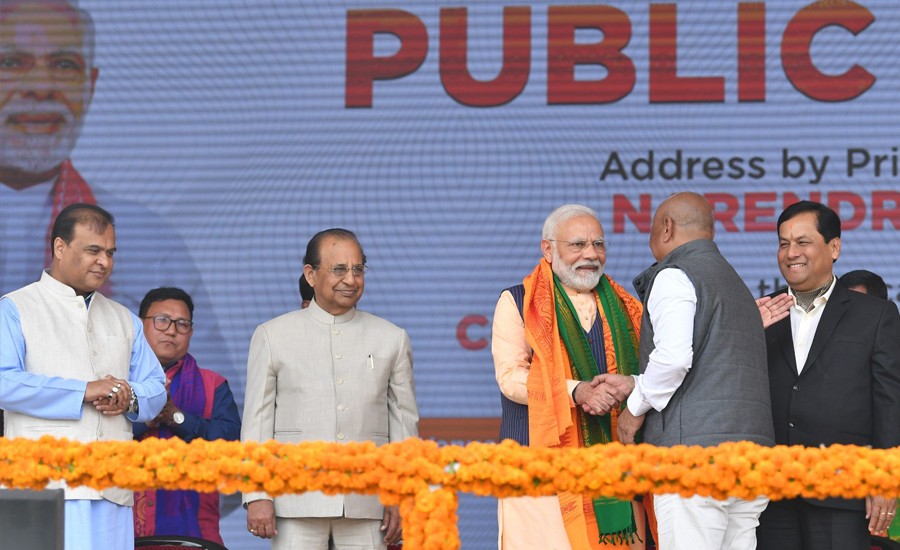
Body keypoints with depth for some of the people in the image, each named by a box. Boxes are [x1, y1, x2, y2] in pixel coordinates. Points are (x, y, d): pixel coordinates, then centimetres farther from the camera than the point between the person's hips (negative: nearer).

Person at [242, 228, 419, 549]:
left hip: (366, 506, 1)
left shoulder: (392, 339, 12)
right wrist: (256, 495, -3)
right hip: (297, 504, -1)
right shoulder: (272, 336, 8)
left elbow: (404, 423, 11)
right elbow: (257, 419, 5)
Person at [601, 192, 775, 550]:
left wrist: (637, 406, -1)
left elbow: (673, 357, -17)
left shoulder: (675, 277, -1)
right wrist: (634, 384, 21)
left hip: (694, 450, -9)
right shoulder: (737, 284, 27)